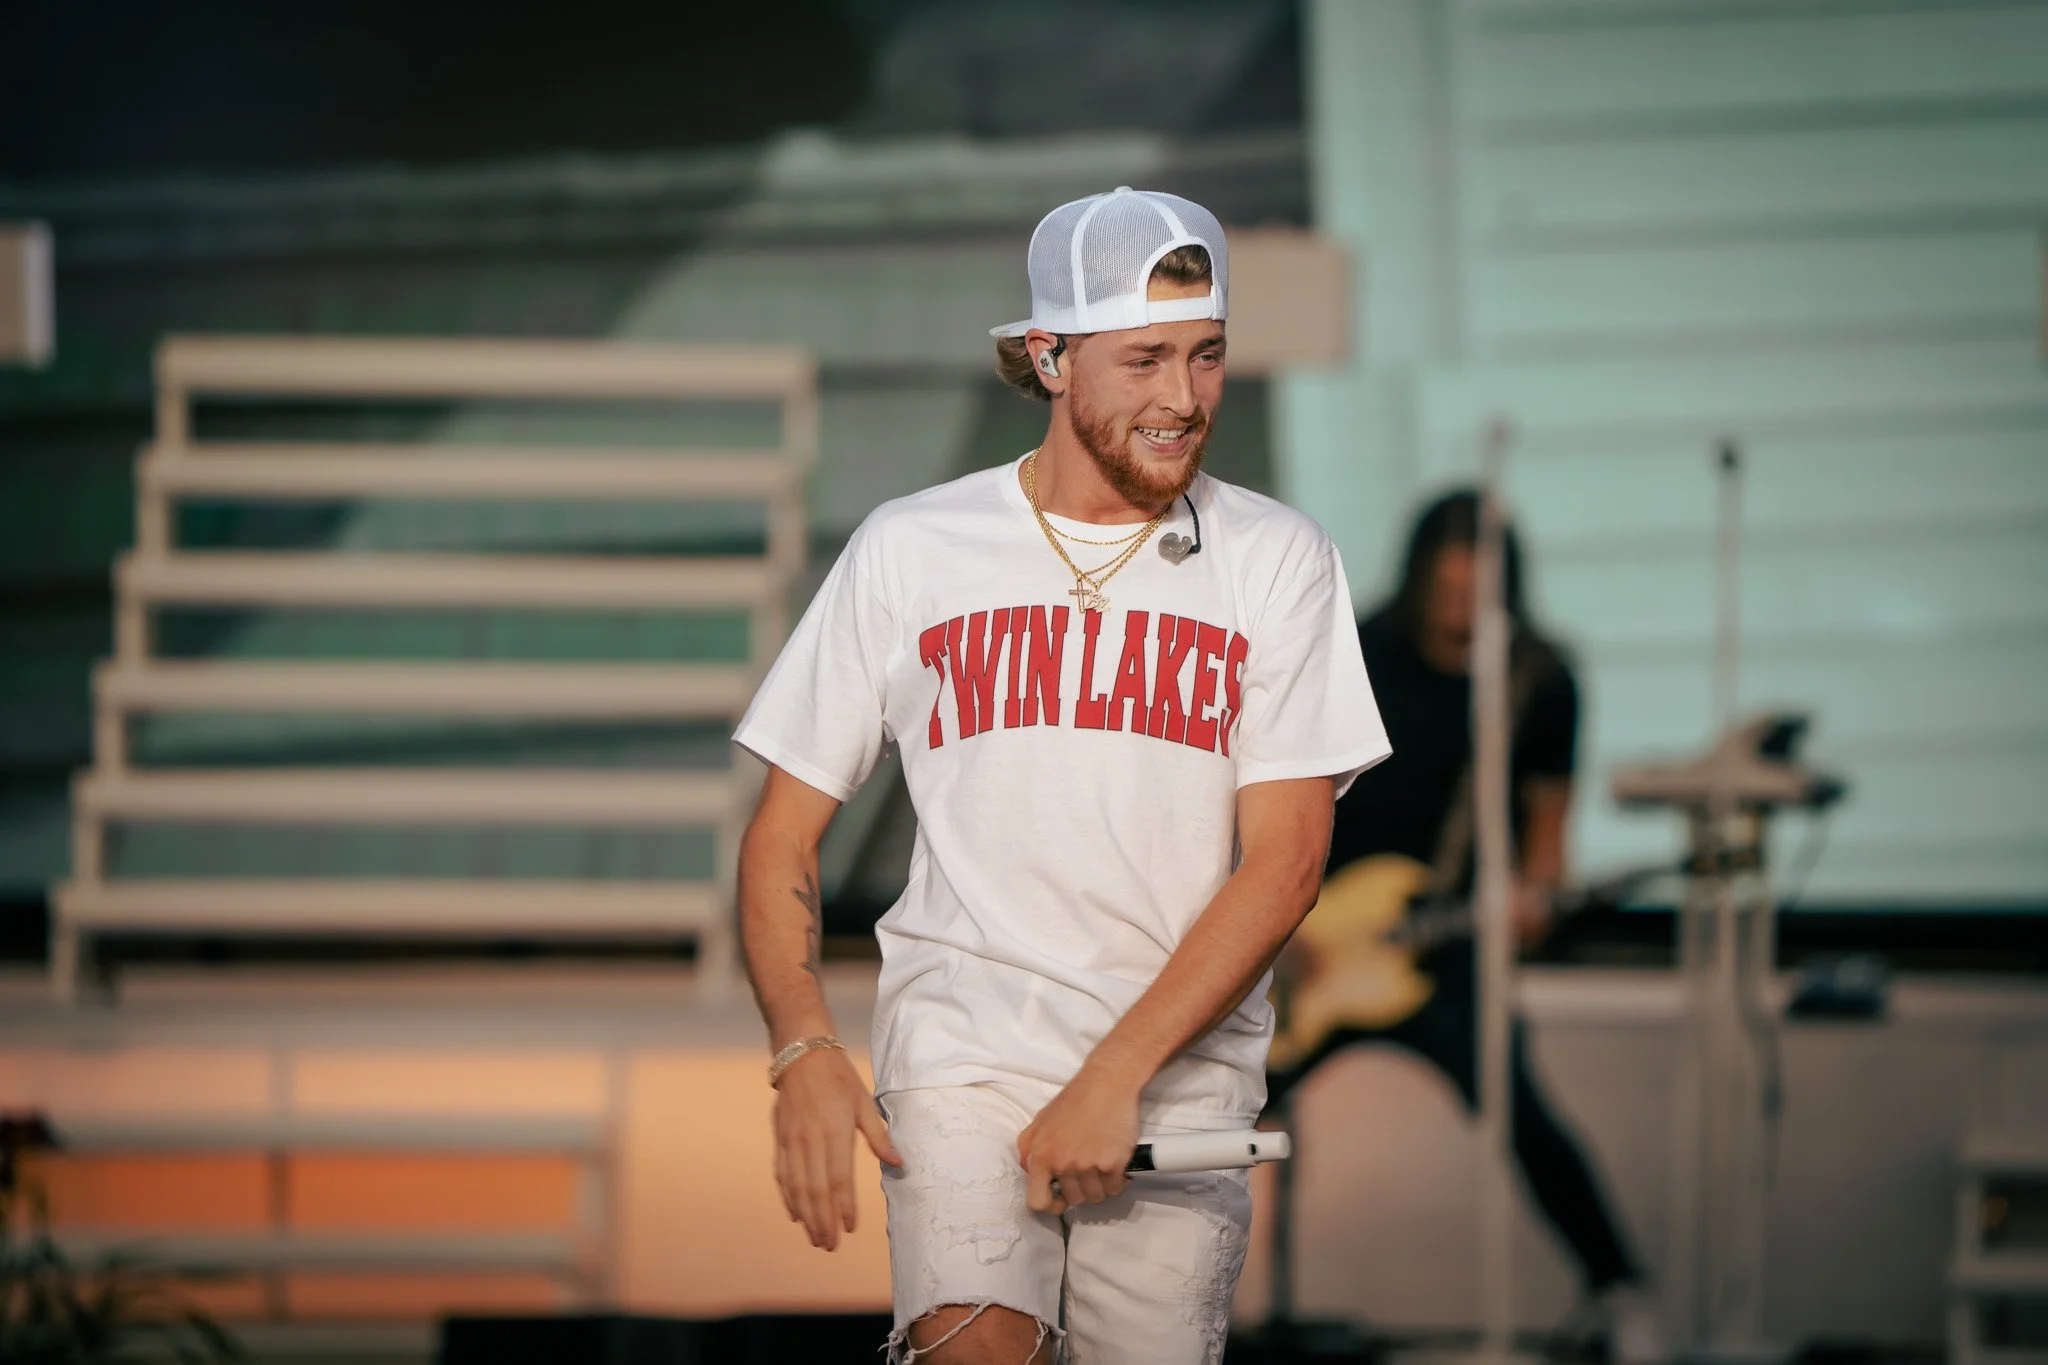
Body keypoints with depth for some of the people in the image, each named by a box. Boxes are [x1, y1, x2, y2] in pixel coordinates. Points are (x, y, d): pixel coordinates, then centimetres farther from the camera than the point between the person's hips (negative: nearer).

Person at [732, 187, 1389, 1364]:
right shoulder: (909, 551, 6)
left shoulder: (1280, 561, 4)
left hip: (1181, 1069, 1)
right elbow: (785, 834, 10)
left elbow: (1285, 861, -3)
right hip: (964, 1040, -1)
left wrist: (1116, 1077, -13)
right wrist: (804, 1048, -7)